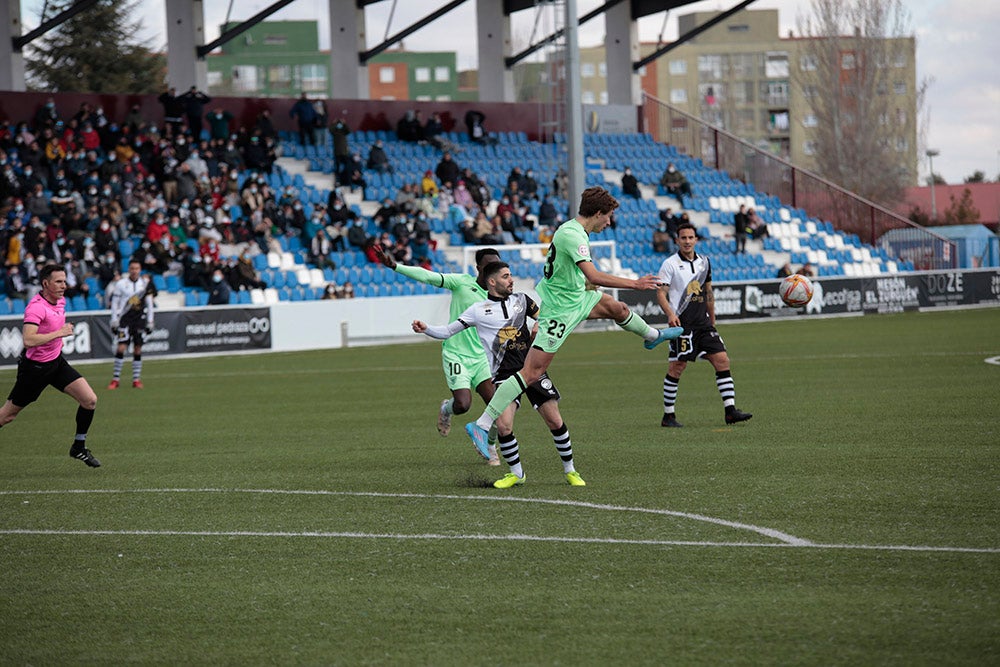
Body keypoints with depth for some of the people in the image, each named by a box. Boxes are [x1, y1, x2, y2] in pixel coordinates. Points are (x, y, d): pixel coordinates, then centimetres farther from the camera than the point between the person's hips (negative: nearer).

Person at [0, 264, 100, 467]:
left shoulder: (60, 301, 2)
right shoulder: (37, 307, -25)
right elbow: (28, 340, -38)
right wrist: (59, 333, -33)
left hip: (56, 362, 7)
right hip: (35, 366, -7)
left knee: (90, 400, -6)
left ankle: (79, 447, 10)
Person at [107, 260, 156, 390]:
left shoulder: (145, 284, 5)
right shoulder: (121, 284, -2)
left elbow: (149, 304, 12)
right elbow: (114, 303, 2)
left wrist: (150, 322, 9)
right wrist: (114, 321, -3)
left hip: (140, 320, 2)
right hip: (125, 319, -2)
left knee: (138, 349, 3)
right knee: (121, 347, -12)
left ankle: (136, 379, 11)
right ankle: (115, 379, -7)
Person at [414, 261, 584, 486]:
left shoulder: (521, 299, 10)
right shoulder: (478, 310, 3)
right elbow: (447, 332, 3)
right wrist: (425, 329, -13)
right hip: (504, 374, -2)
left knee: (554, 421, -3)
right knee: (503, 426, -15)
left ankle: (570, 470, 15)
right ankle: (516, 473, 7)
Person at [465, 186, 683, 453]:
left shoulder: (575, 230, 4)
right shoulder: (572, 235, -27)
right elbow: (594, 276, -33)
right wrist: (635, 284, -26)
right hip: (557, 309, -10)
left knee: (616, 308, 27)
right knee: (532, 372, -13)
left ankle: (651, 335, 60)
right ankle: (481, 425, -15)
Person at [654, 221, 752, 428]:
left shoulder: (704, 262, 13)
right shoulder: (670, 264, -3)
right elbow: (661, 293, -7)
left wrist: (712, 321, 23)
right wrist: (670, 314, -24)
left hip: (703, 322, 5)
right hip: (682, 323, -5)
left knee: (722, 360, -4)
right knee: (677, 368, -4)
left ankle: (730, 410, -4)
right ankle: (668, 416, 6)